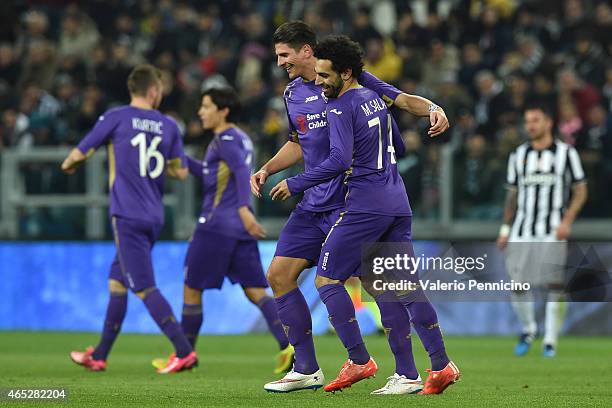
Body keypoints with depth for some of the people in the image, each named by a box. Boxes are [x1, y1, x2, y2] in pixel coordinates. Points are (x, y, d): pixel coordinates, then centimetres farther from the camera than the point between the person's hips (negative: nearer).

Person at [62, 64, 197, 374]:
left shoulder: (116, 118, -5)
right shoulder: (169, 126, 8)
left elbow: (80, 154, 2)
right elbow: (181, 172, 12)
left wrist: (68, 165, 25)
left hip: (128, 215, -6)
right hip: (154, 217, 6)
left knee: (144, 287, -8)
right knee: (116, 281, 16)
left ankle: (184, 352, -17)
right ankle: (100, 355, 22)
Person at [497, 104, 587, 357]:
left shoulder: (566, 153, 3)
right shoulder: (518, 155, 14)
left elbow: (580, 191, 3)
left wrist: (567, 221, -9)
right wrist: (505, 228, 13)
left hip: (553, 231, -3)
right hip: (522, 230, 3)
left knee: (555, 286, -9)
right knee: (518, 286, -1)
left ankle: (551, 341, -1)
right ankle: (528, 330, 23)